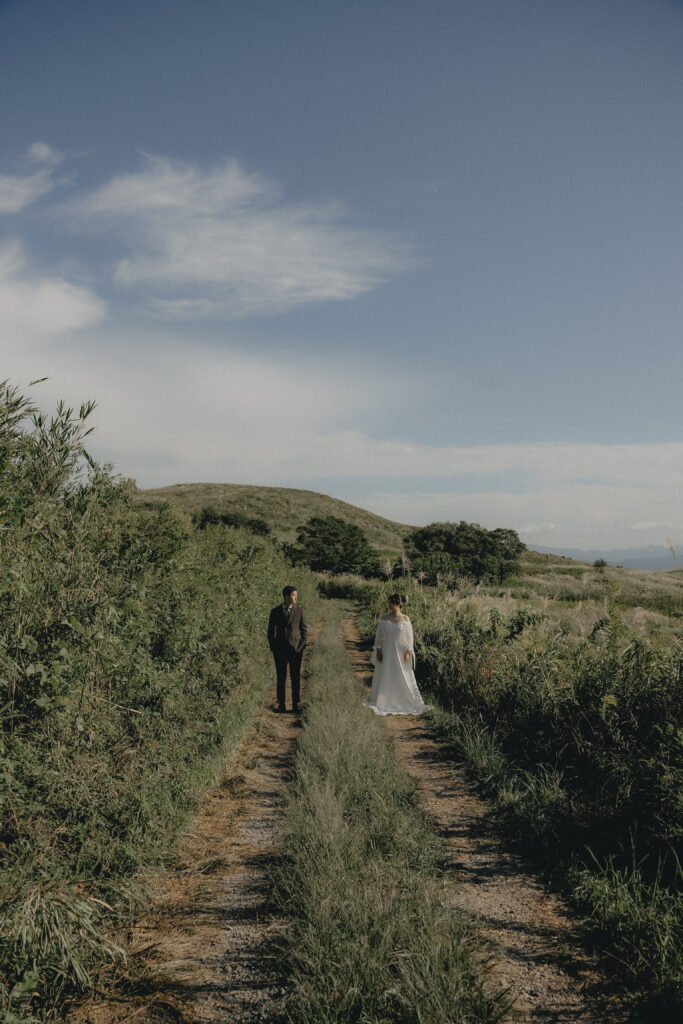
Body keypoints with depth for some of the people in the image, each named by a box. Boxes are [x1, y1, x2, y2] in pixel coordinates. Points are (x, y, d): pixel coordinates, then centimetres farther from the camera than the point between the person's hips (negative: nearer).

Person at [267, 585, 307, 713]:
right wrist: (273, 648, 0)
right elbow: (271, 631, 6)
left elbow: (304, 628, 4)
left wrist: (302, 645, -4)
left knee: (296, 676, 1)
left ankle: (296, 703, 8)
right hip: (280, 649, 0)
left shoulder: (299, 610, 2)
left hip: (295, 648, 0)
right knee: (281, 677, 5)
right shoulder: (275, 611, 1)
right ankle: (281, 704, 13)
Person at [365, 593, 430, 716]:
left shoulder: (405, 619, -3)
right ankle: (384, 704, 13)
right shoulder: (384, 618, 1)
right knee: (385, 678, 4)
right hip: (386, 652, 2)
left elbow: (409, 637, 0)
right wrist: (378, 651, -3)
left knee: (404, 679, 4)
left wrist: (408, 652, -7)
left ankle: (412, 703, 16)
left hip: (400, 652, -2)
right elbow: (379, 635, 3)